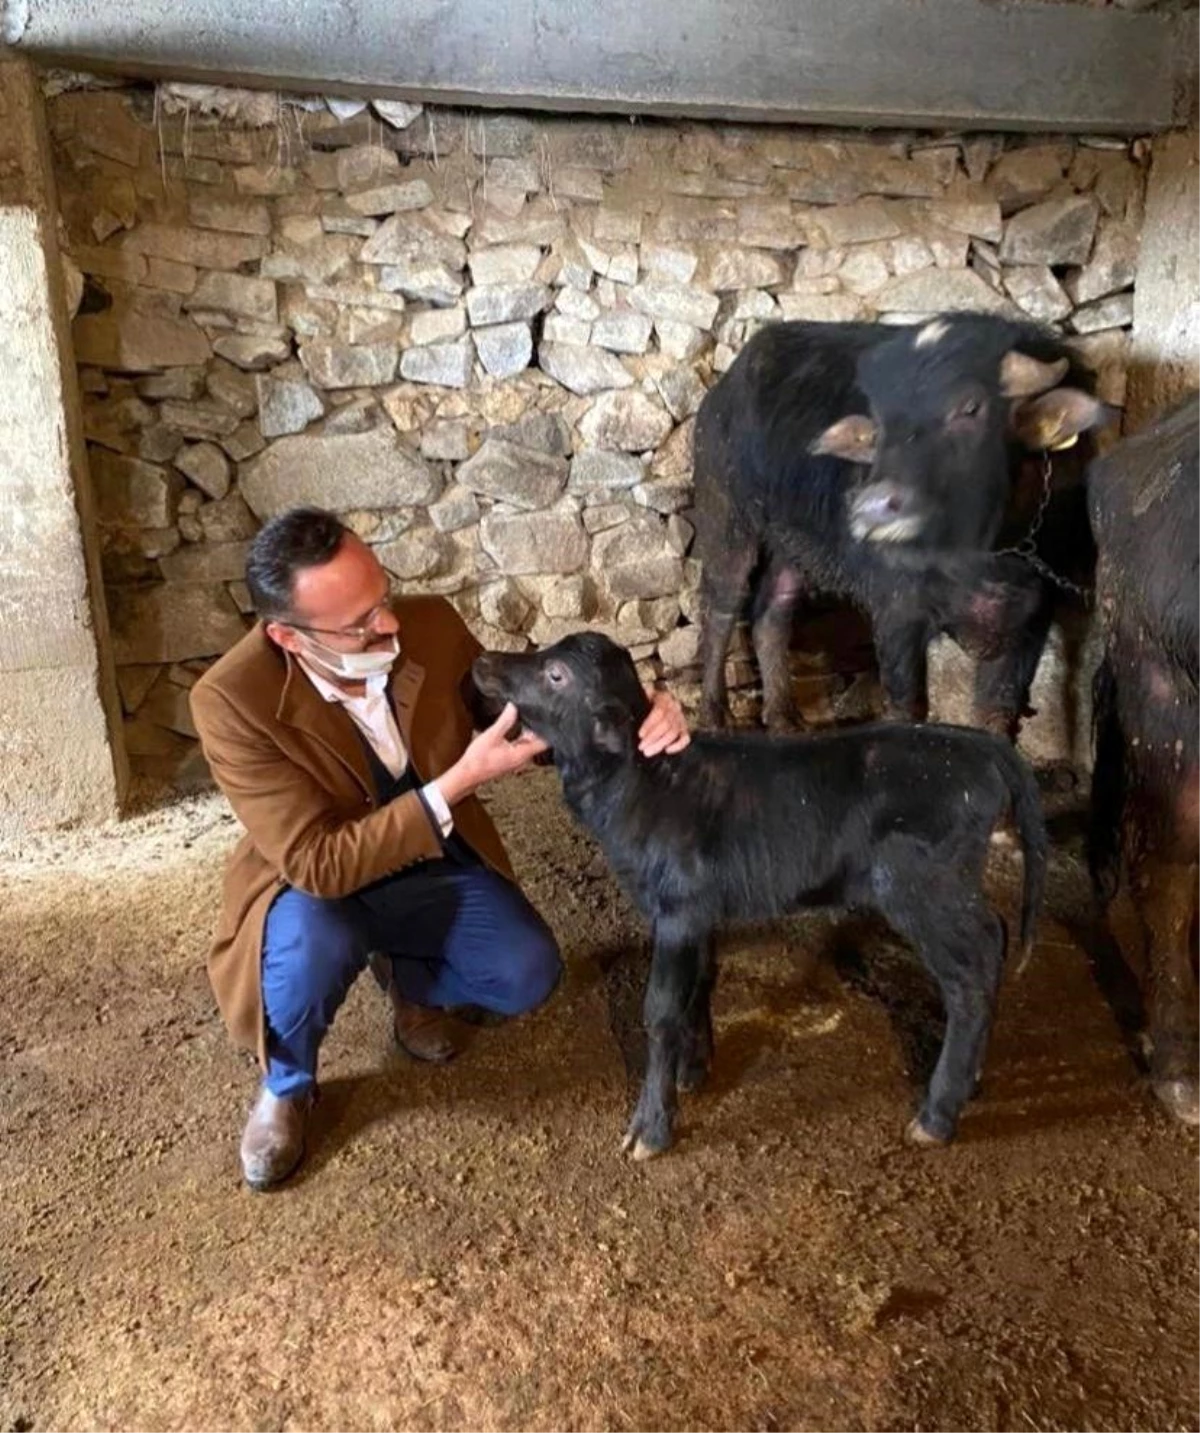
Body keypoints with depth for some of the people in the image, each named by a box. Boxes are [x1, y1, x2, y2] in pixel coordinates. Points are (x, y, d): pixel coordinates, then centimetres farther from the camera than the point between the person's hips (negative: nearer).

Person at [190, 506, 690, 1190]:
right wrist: (459, 781, -39)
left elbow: (525, 718, -5)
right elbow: (319, 863, -32)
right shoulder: (232, 701, -29)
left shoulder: (433, 625, -19)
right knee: (314, 945, -35)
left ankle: (410, 976, 18)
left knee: (528, 974, -17)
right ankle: (286, 1088, -1)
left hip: (441, 865, 4)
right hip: (318, 884, -3)